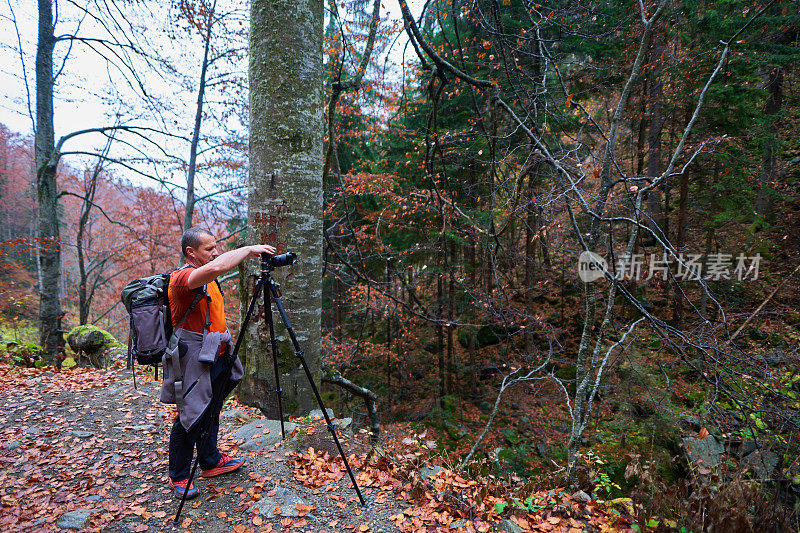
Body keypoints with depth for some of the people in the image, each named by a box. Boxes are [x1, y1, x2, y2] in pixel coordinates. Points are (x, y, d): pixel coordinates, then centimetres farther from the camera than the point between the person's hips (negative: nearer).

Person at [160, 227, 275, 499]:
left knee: (211, 412, 20)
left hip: (216, 357, 9)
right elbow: (216, 267, -41)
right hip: (195, 359, -9)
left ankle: (211, 461, 36)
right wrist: (248, 249, -30)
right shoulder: (182, 278, -20)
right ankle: (178, 477, 20)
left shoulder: (208, 280, 12)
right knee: (191, 415, 2)